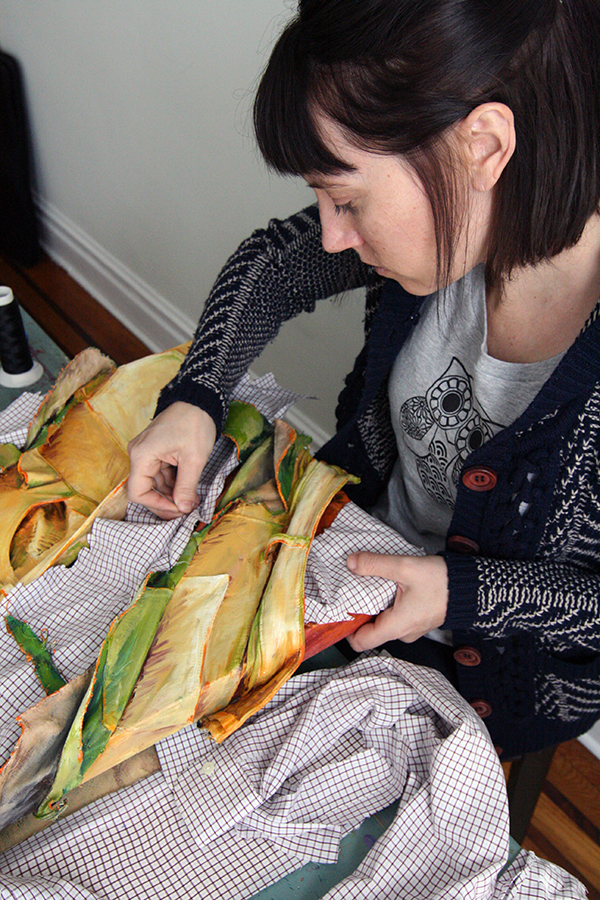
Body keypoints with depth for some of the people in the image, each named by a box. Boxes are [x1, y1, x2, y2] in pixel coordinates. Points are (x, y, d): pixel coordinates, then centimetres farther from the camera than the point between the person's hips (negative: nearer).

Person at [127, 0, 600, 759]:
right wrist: (192, 400, -17)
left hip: (518, 659, -4)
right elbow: (273, 261, -4)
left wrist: (461, 593, -30)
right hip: (372, 538, 5)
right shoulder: (454, 217, -20)